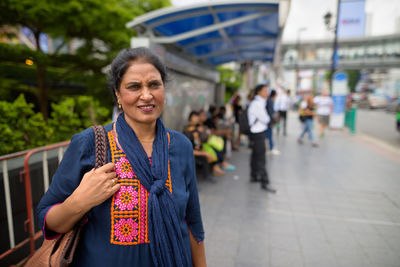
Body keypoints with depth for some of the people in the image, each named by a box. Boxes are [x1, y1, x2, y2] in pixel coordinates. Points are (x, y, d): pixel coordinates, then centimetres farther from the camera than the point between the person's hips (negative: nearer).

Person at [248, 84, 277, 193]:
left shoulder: (259, 103, 13)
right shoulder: (256, 104, -20)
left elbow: (265, 119, 15)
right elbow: (265, 119, -16)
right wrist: (267, 119, 3)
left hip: (258, 132, 10)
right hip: (258, 134, -10)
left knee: (255, 155, 19)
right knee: (261, 158, -4)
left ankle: (254, 176, 33)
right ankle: (264, 183, 4)